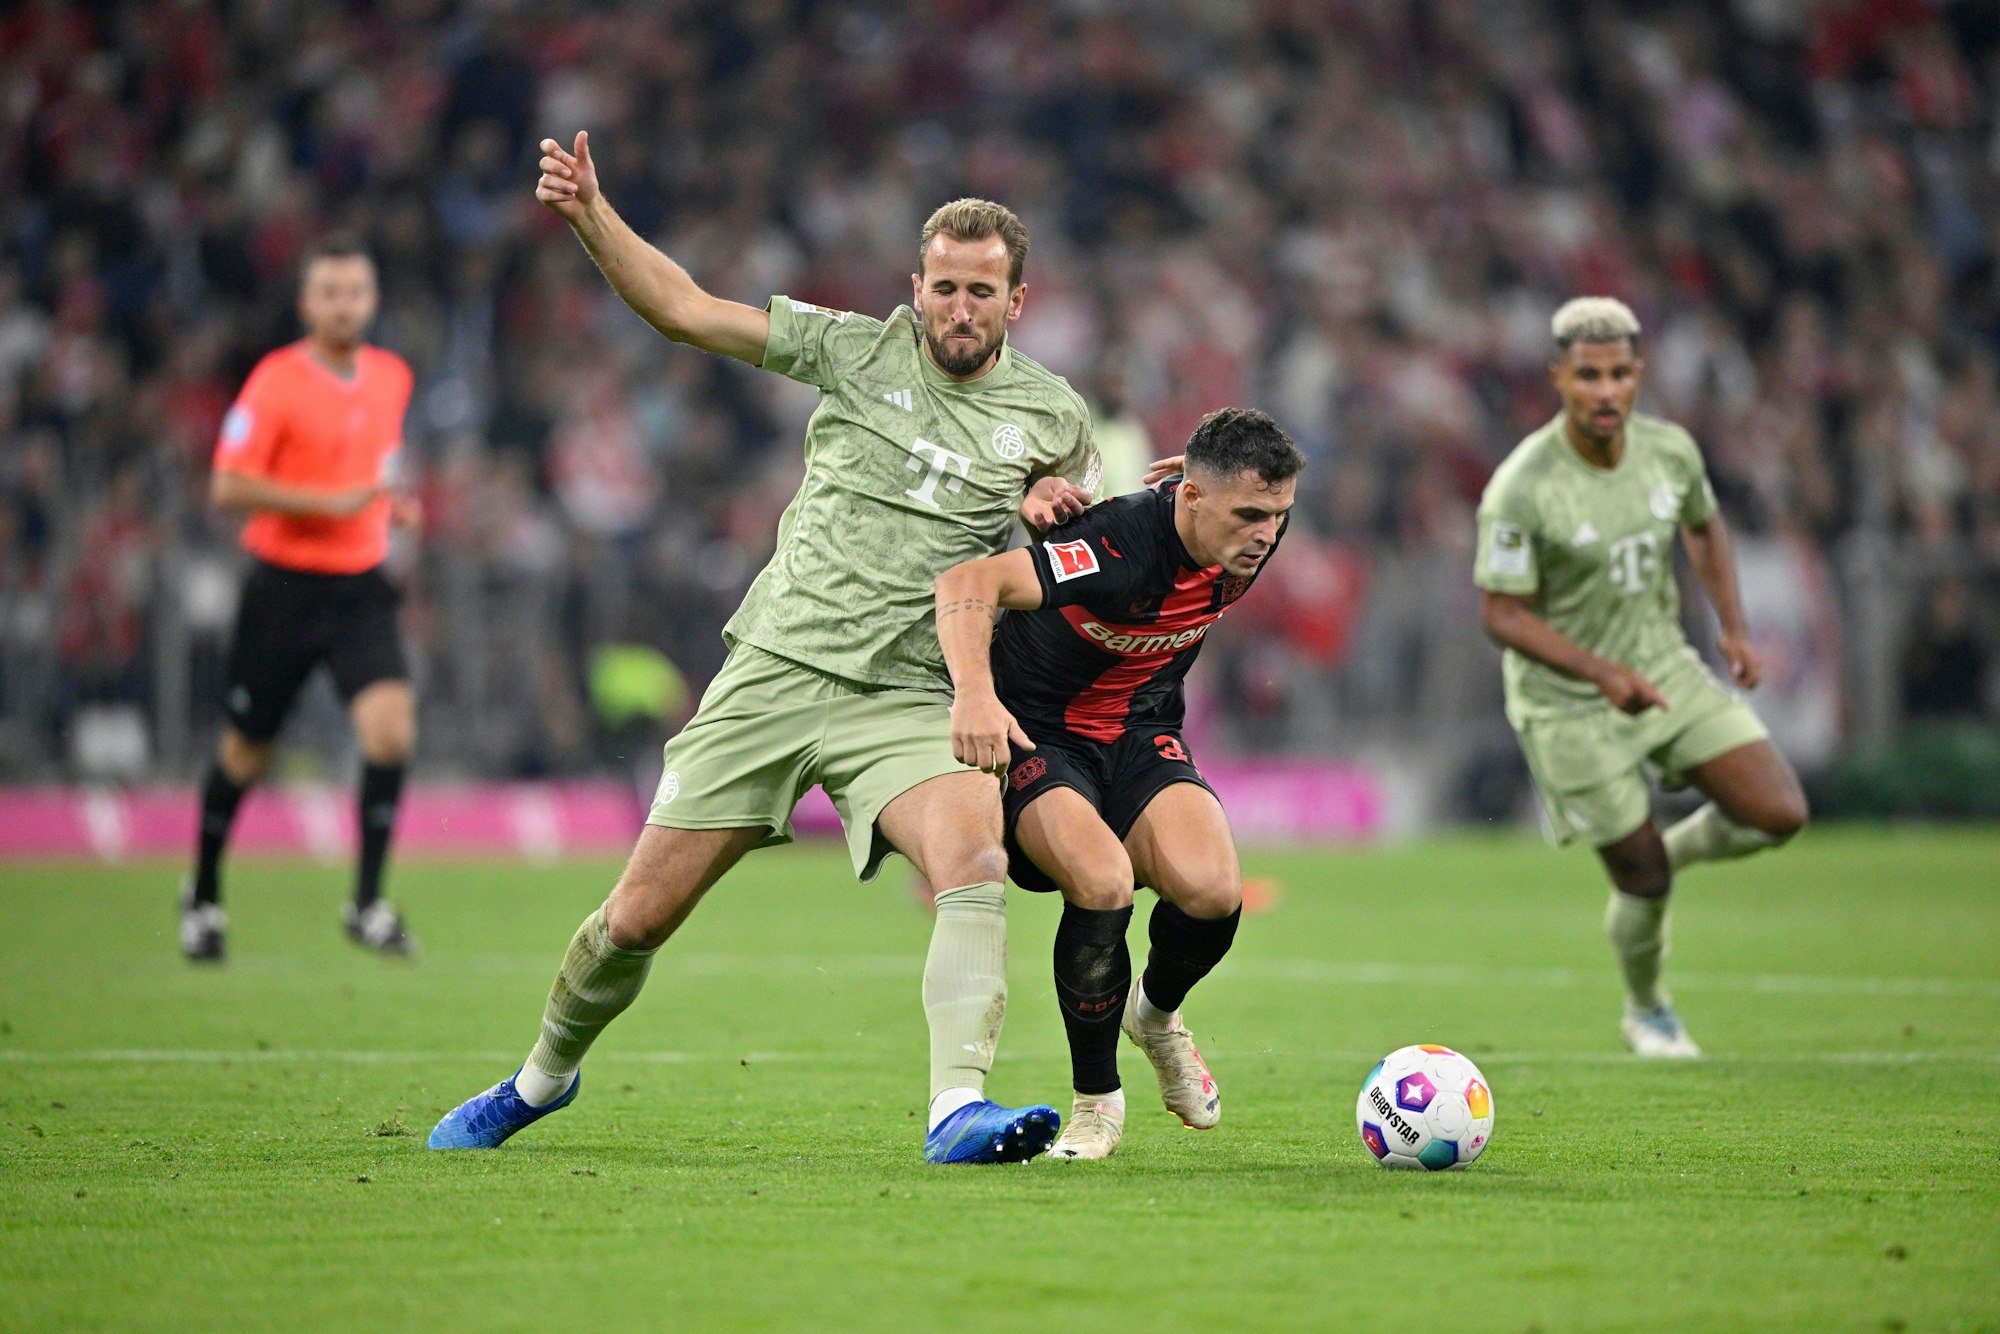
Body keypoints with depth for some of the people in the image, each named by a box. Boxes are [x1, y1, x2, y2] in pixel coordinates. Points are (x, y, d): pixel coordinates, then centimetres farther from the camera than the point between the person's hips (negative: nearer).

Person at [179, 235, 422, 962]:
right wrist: (330, 502, -23)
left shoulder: (392, 376, 7)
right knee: (245, 752, 9)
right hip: (284, 587, -4)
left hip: (360, 587, 4)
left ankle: (368, 903, -8)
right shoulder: (276, 382, -12)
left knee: (391, 729, -18)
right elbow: (227, 487, -17)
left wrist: (392, 501, 7)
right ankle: (203, 896, 32)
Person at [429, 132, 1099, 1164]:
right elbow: (684, 308, 4)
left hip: (907, 699, 0)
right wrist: (589, 215, -9)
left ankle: (959, 1110, -40)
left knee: (975, 864, -32)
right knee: (638, 917, 2)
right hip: (774, 674, 0)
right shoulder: (859, 350, 3)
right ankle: (543, 1078, 29)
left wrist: (1052, 511, 1)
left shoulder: (1054, 417, 7)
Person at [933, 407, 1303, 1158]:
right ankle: (1096, 1101, -9)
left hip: (1139, 736, 5)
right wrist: (975, 694, -56)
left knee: (1212, 890, -23)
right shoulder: (1125, 545, -31)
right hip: (1035, 734, -5)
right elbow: (968, 583, -42)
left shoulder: (1251, 541, -8)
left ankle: (1156, 1013, 13)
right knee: (1103, 880, -33)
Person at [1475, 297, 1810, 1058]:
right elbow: (1501, 615, -19)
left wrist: (1733, 627, 7)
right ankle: (1647, 1013, 31)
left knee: (1779, 814, -7)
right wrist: (1603, 673, -28)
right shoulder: (1521, 490, -24)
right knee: (1642, 879, 1)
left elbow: (1704, 526, 15)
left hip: (1666, 670, 5)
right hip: (1568, 704, -5)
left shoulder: (1670, 451, -7)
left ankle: (1669, 853, 24)